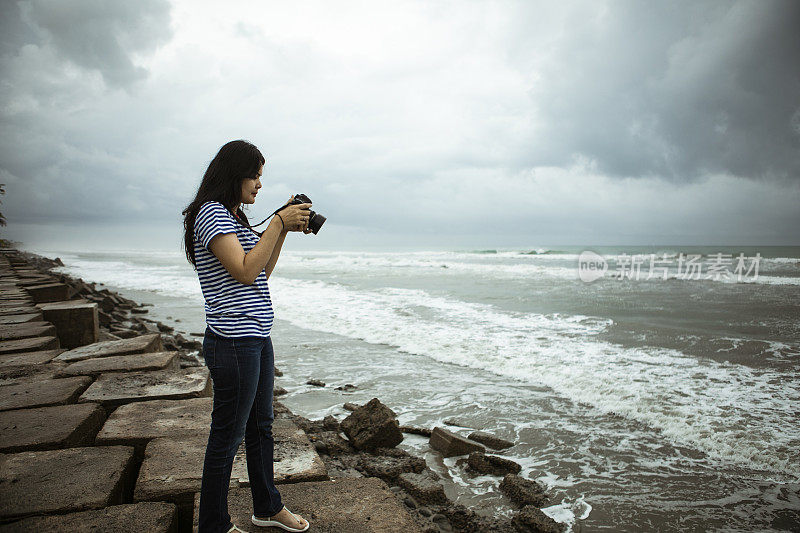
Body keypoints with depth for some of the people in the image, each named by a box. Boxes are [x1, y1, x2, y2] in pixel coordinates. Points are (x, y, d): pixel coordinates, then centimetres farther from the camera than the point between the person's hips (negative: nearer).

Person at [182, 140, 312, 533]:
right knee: (227, 438, 4)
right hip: (233, 344, -10)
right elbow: (245, 271, -23)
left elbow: (262, 272, 19)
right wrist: (278, 223, -18)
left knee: (261, 427, 20)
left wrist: (286, 228, 10)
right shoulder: (210, 212, -13)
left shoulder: (232, 217, 17)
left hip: (257, 339, 10)